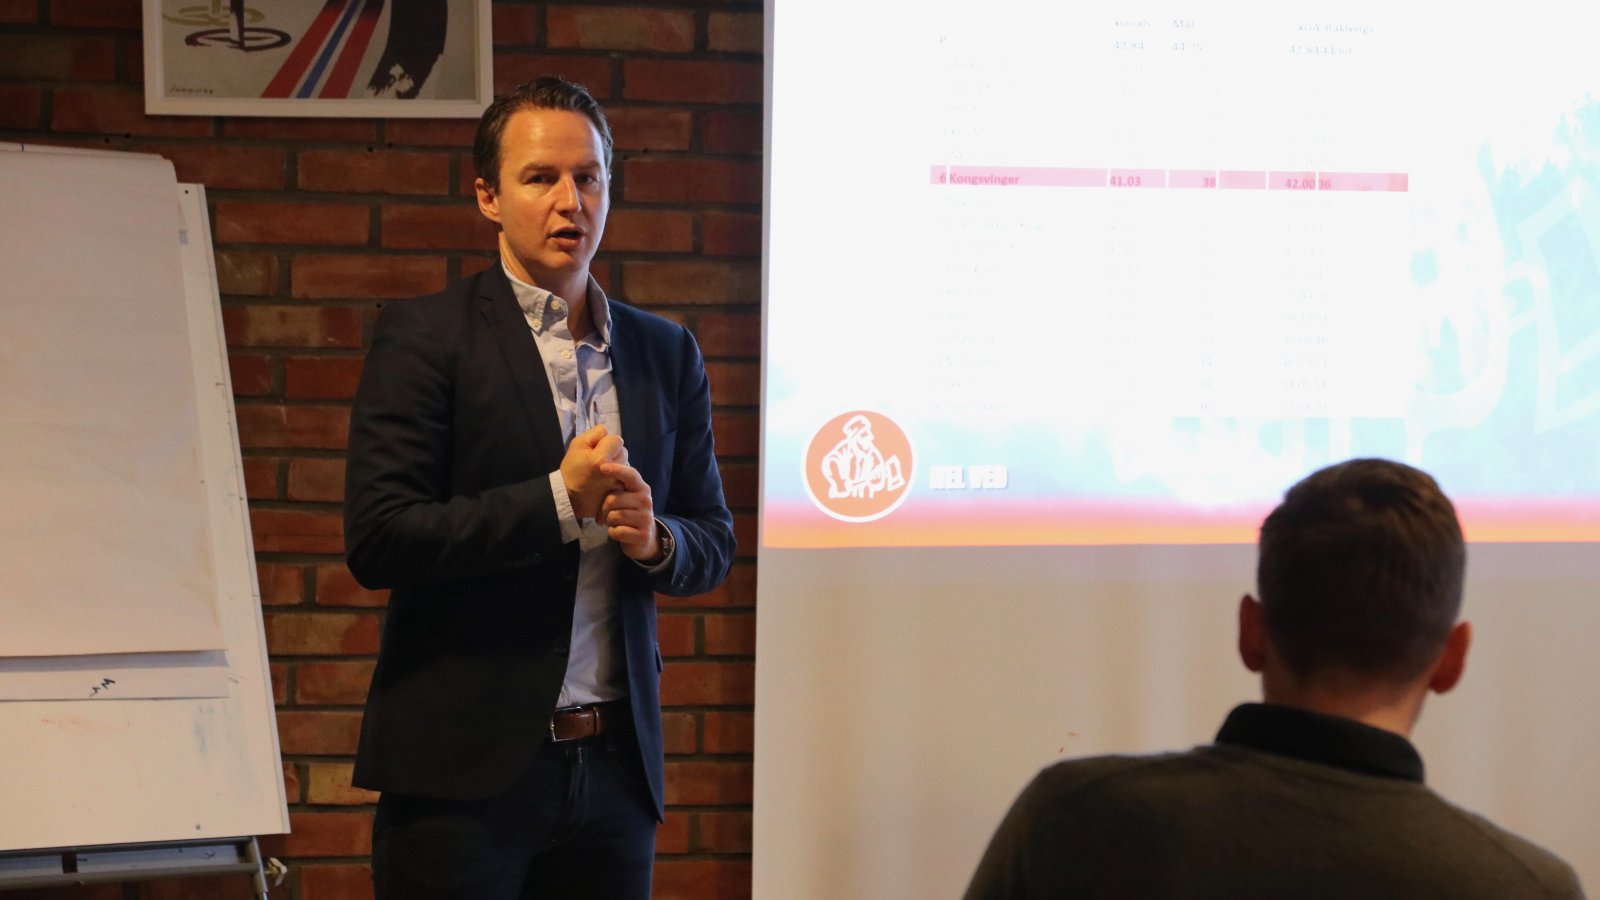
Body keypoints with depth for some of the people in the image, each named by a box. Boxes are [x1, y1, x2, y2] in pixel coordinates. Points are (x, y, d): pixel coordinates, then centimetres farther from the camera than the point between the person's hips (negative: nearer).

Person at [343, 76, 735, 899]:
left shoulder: (666, 353, 11)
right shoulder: (424, 335, -4)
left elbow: (713, 545, 14)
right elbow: (377, 540, -12)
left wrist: (656, 540, -8)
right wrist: (560, 502, -15)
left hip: (614, 767, 4)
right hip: (463, 769, -4)